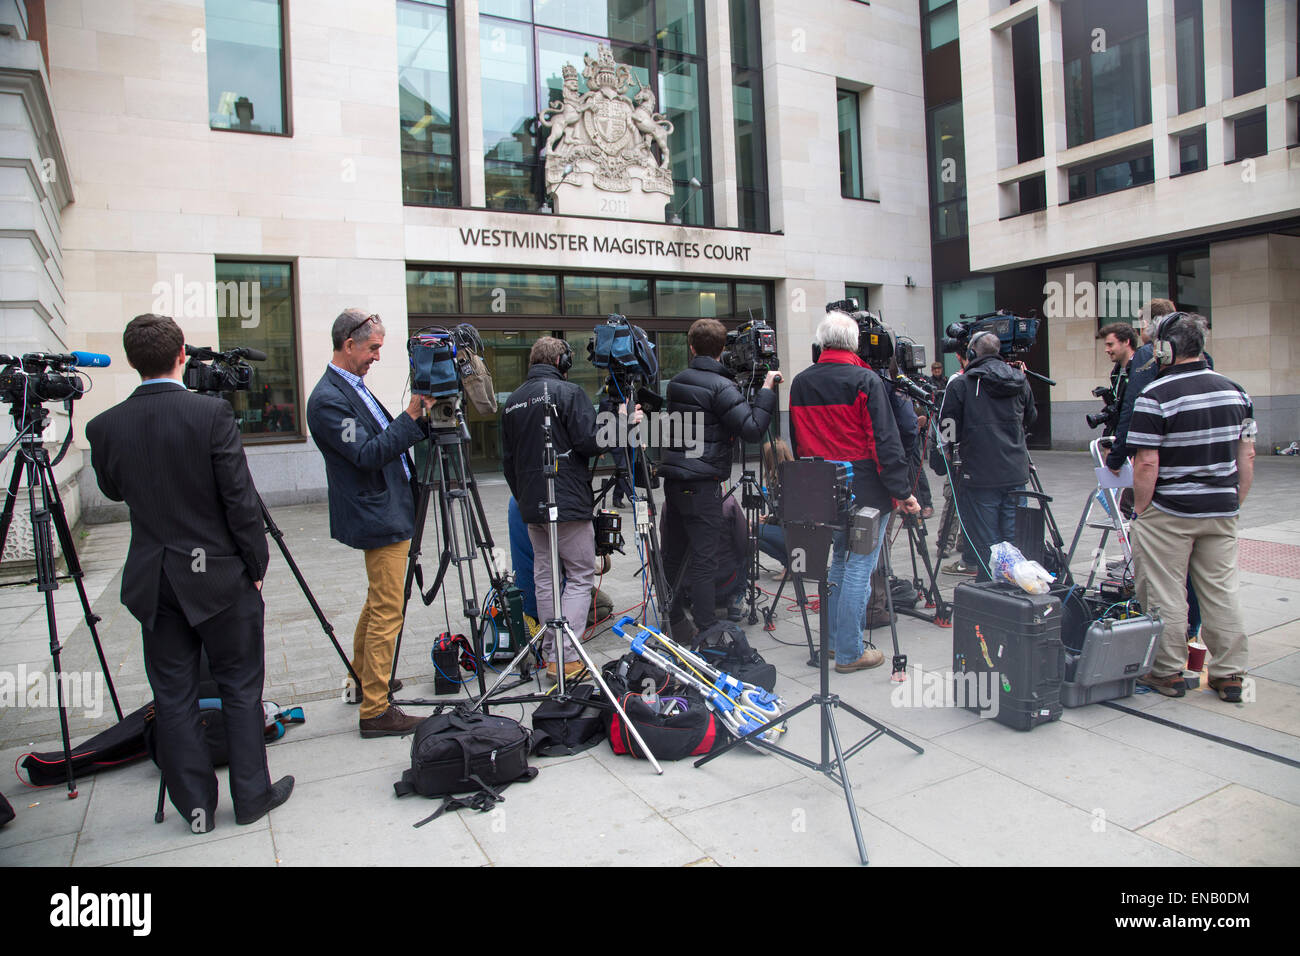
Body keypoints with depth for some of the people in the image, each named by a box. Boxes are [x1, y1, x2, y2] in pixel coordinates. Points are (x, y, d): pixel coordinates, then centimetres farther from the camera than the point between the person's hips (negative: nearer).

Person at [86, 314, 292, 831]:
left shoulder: (104, 426, -3)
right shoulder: (211, 412, -14)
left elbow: (113, 490, 16)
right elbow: (240, 501, -13)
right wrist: (256, 565, -2)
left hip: (152, 579, 4)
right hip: (219, 575, -3)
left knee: (173, 696, 12)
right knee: (240, 686, 10)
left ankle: (196, 806, 22)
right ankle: (251, 796, 20)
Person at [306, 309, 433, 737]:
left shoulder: (354, 387, 14)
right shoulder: (327, 399, -18)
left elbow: (386, 440, 18)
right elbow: (367, 453, -24)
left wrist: (417, 417, 5)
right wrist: (410, 417, -23)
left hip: (390, 512, 11)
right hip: (379, 518, -11)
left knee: (377, 603, 22)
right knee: (387, 613, -6)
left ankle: (362, 681, 38)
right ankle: (375, 710, 2)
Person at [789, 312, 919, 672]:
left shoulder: (799, 382, 7)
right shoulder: (865, 380, -11)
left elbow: (796, 441, 15)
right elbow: (885, 440, -14)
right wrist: (902, 491, -10)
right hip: (865, 491, -6)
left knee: (840, 559, 20)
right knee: (859, 567, 0)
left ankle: (834, 637, 28)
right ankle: (849, 652, 5)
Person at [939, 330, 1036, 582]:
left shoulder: (961, 384, -8)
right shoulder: (1020, 382, 7)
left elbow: (949, 433, -5)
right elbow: (1030, 422, 21)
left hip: (979, 477, -4)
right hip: (1016, 476, 5)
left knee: (985, 546, 2)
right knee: (1014, 544, 12)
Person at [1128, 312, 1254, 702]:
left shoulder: (1154, 396, -16)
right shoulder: (1235, 391, 5)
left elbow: (1146, 464, -17)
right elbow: (1247, 456, 9)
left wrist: (1139, 510, -6)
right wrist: (1235, 502, 17)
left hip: (1168, 513, -6)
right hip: (1222, 510, 6)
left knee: (1165, 596, 5)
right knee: (1223, 592, 13)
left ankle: (1168, 672, 14)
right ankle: (1230, 674, 21)